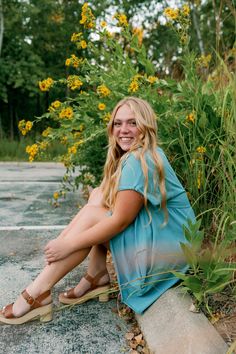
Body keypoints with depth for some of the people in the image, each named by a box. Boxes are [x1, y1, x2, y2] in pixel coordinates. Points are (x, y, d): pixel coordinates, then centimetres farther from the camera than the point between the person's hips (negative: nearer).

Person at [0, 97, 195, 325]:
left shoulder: (140, 161, -20)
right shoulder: (131, 156, 10)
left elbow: (120, 220, -24)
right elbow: (103, 201, 9)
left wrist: (68, 244, -19)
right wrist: (64, 236, -2)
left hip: (167, 246, -9)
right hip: (153, 230, 9)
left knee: (92, 215, -17)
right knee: (98, 195, 3)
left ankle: (38, 294, -13)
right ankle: (97, 278, 0)